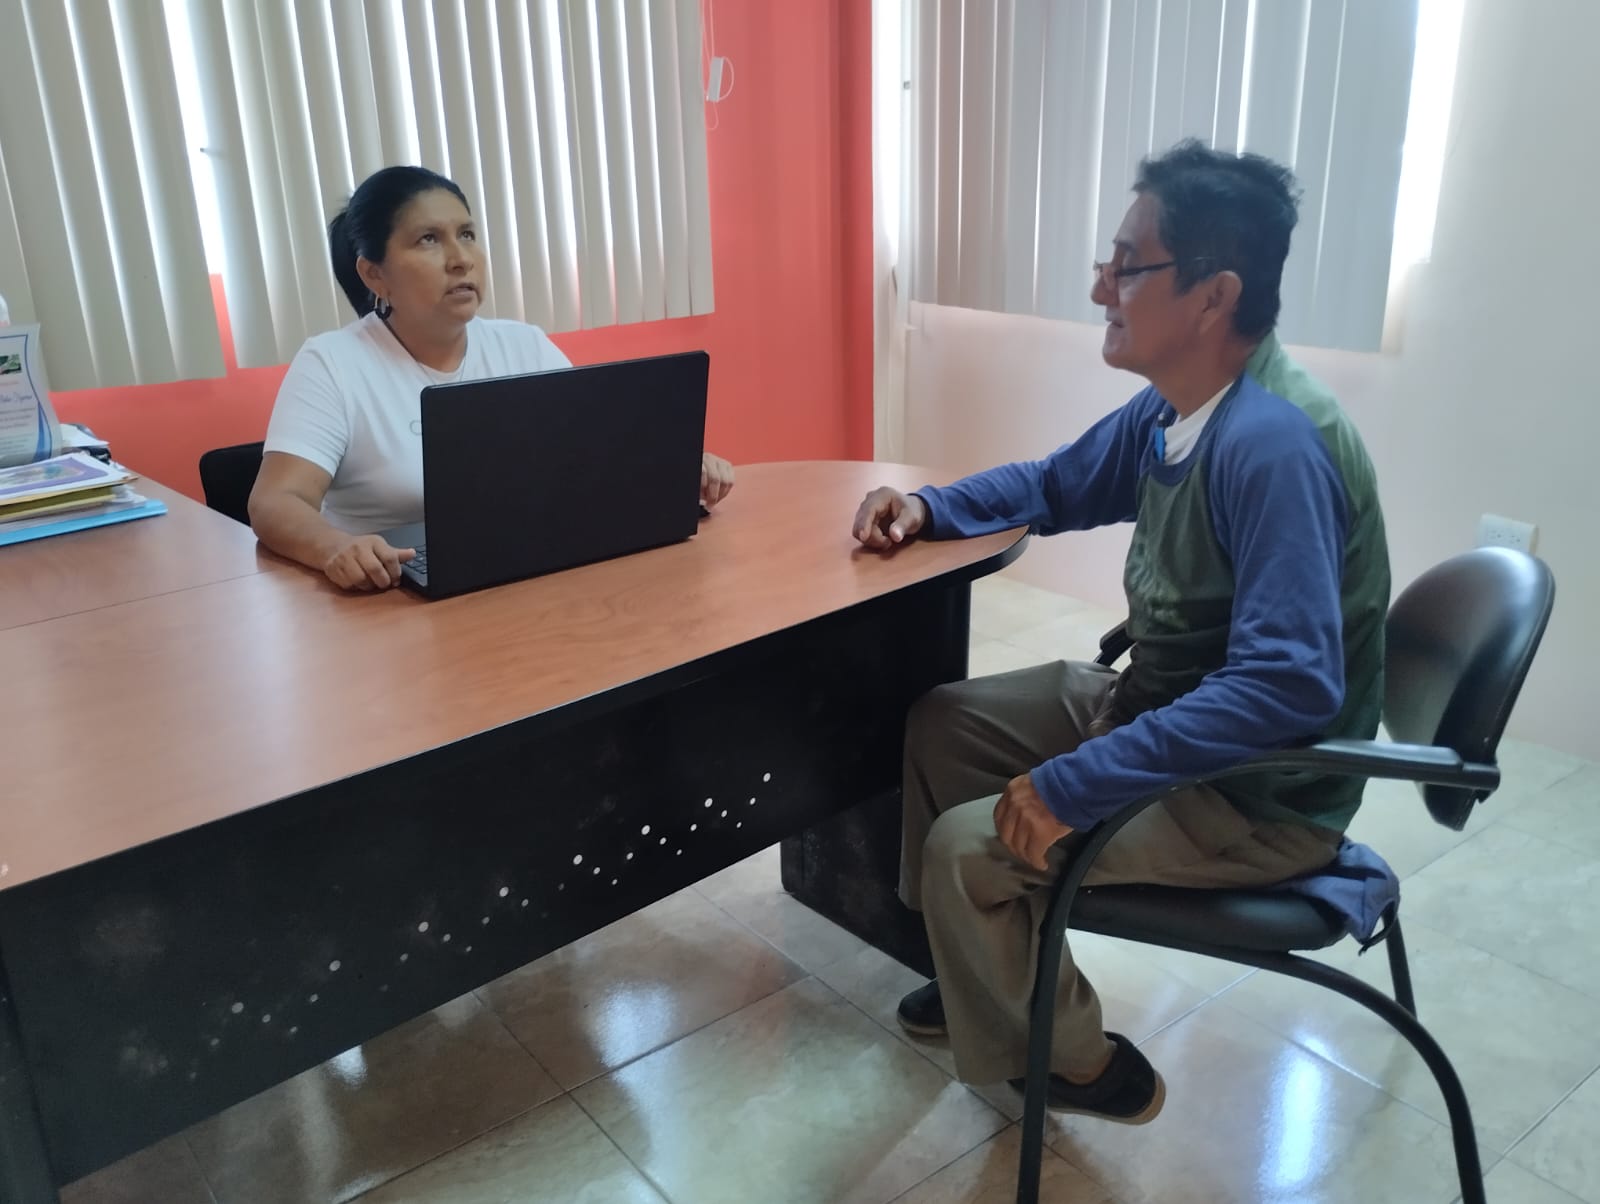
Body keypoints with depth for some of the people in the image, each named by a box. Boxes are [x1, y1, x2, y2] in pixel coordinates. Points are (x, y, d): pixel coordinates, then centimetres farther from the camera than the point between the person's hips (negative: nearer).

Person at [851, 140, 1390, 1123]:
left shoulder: (1272, 443, -30)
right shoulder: (1177, 404, 0)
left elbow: (1289, 685, -37)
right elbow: (1060, 485, 17)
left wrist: (1072, 787, -34)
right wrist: (931, 508, 0)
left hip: (1259, 793, -9)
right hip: (1156, 699, 9)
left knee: (970, 847, -16)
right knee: (941, 723, 11)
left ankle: (1073, 1061, 12)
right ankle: (997, 966, 27)